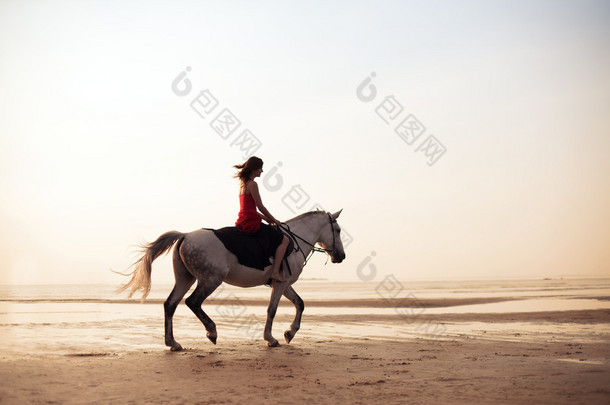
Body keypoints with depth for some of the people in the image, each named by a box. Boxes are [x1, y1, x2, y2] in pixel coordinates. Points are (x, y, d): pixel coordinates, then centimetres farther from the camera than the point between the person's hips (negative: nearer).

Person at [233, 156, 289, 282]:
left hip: (242, 222, 10)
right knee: (284, 239, -5)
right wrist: (274, 220, 1)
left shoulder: (243, 184, 16)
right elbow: (260, 207, -12)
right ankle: (275, 272, -13)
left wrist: (266, 218, 16)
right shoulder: (252, 184, -12)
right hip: (251, 223, -10)